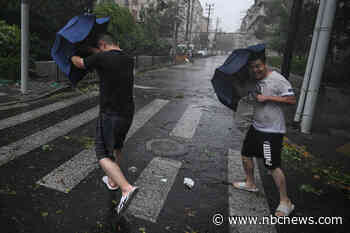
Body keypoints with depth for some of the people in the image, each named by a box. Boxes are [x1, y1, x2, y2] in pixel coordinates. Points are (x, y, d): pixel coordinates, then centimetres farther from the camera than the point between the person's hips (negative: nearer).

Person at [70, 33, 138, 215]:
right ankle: (112, 181, 42)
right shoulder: (129, 60, 6)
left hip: (110, 115, -7)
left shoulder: (102, 59, -11)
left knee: (104, 155, 2)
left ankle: (126, 188, -15)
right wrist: (91, 50, 35)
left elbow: (79, 63, 7)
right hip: (128, 114, 7)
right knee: (117, 147, 26)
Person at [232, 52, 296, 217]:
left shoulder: (277, 79, -16)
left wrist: (267, 98, -23)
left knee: (273, 166, -7)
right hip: (256, 126, 9)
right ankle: (250, 184, 41)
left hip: (272, 130, -8)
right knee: (246, 154, 18)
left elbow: (292, 99, -20)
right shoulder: (254, 80, 7)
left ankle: (285, 202, 10)